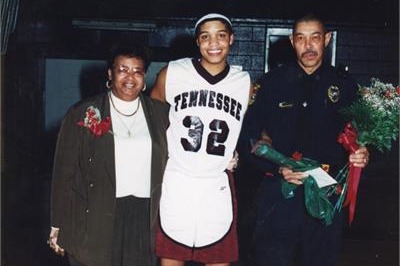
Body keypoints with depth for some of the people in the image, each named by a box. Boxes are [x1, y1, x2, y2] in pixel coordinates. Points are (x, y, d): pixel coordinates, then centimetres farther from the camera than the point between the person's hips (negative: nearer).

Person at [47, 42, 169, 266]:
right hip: (94, 225, -1)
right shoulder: (82, 114, 1)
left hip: (146, 221, 2)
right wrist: (58, 225, 1)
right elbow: (64, 172, 1)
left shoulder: (161, 113, 7)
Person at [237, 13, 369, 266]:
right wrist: (277, 169, -13)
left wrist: (362, 154, -10)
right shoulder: (272, 82, 1)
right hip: (279, 195, -1)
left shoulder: (345, 85, 6)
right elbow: (247, 136, -1)